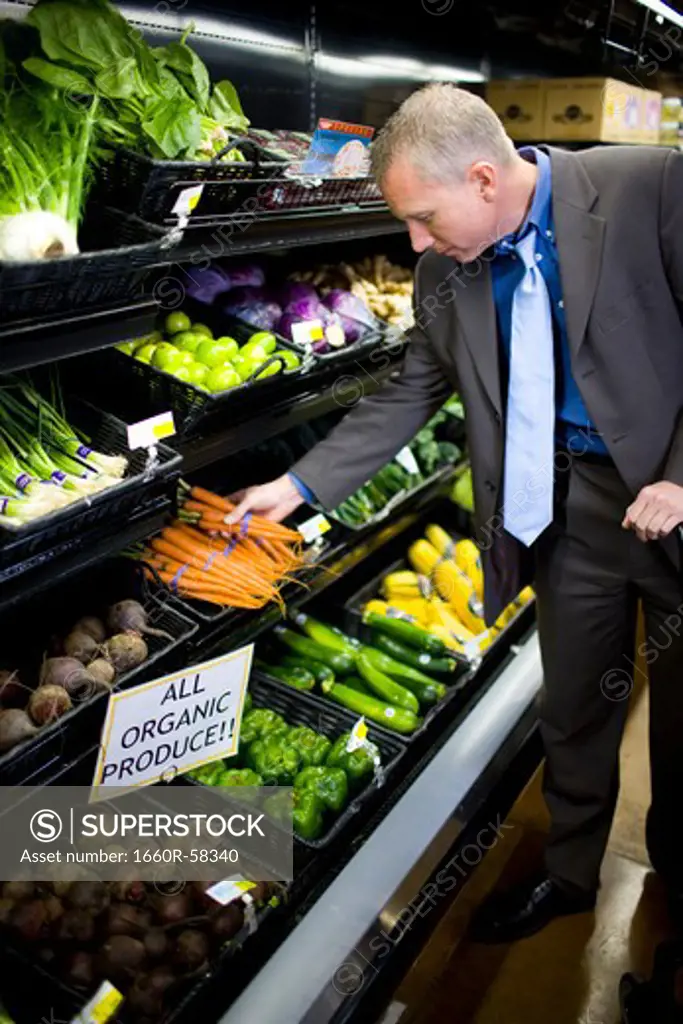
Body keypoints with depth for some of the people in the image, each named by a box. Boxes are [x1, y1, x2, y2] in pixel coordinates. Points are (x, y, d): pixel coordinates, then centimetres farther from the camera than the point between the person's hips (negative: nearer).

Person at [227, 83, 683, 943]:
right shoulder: (448, 270, -1)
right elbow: (408, 397, 6)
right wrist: (302, 484, 3)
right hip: (569, 510, 3)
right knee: (575, 709, 15)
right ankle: (569, 873, 40)